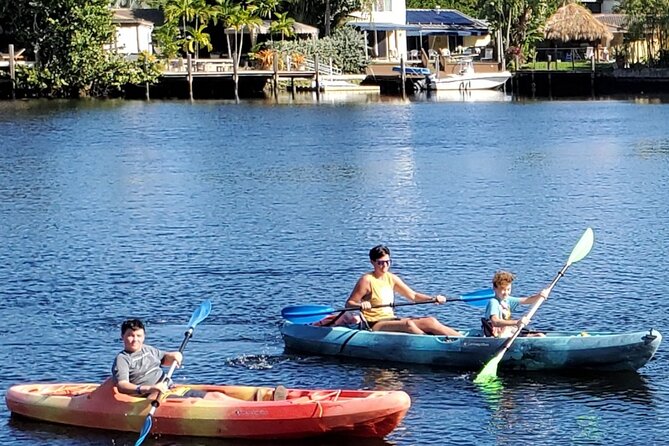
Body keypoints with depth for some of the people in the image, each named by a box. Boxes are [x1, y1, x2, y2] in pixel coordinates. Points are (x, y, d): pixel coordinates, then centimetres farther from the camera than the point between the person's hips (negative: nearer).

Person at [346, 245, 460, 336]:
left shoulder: (391, 278, 11)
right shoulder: (367, 280, -8)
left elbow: (413, 295, 11)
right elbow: (349, 304, -10)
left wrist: (433, 299, -4)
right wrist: (361, 305, -32)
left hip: (391, 320, 7)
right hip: (374, 325, -7)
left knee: (430, 321, -12)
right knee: (408, 324, -34)